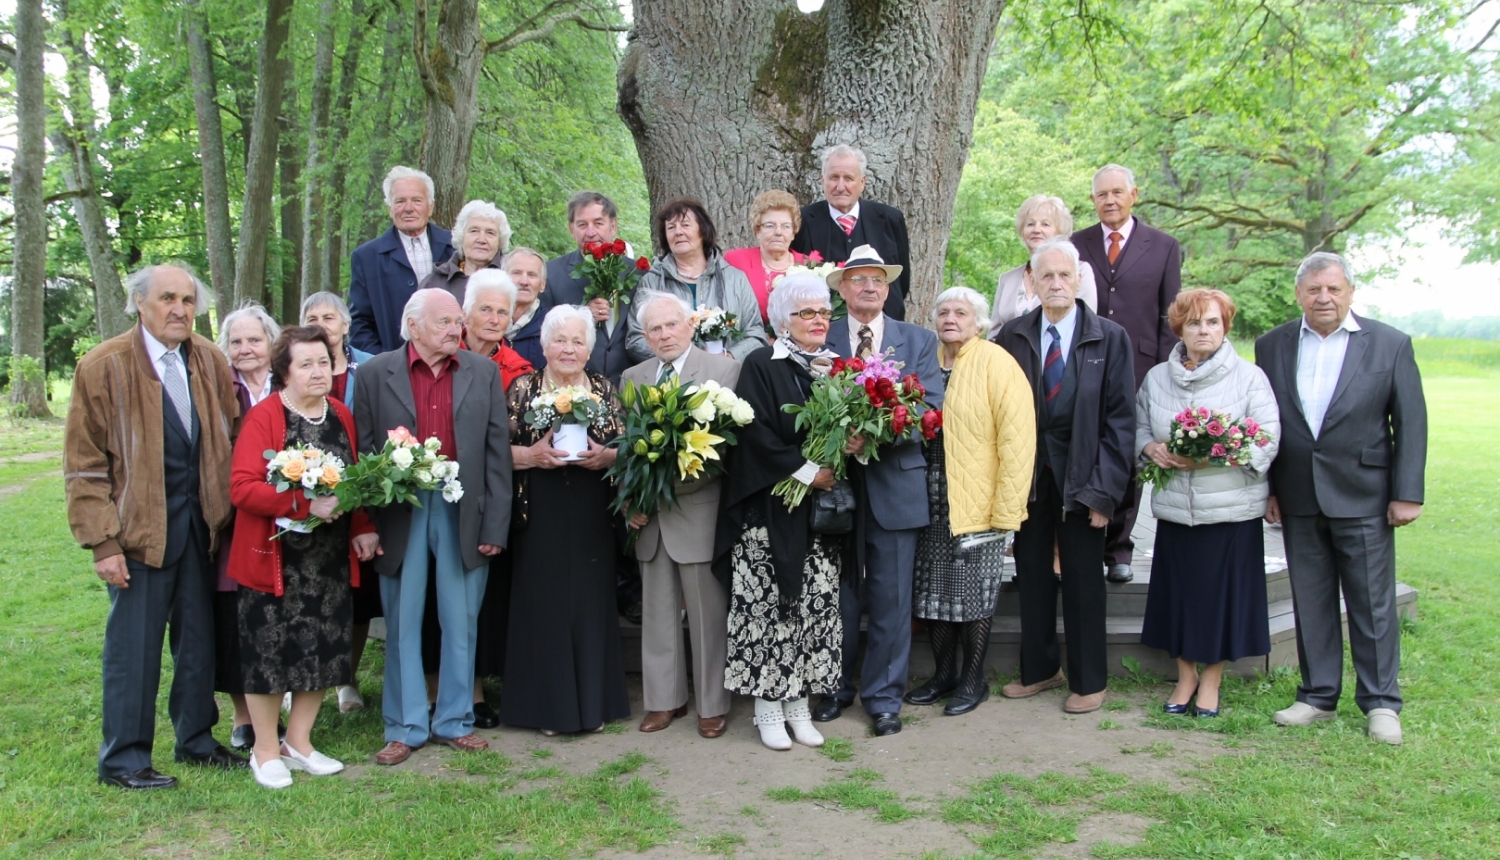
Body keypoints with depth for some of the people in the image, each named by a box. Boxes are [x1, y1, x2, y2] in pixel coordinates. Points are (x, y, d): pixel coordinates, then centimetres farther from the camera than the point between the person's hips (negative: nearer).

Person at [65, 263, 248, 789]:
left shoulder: (211, 362, 6)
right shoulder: (104, 367, -7)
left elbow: (231, 440, 11)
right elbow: (84, 464, -7)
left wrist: (227, 511, 2)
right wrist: (103, 542, -12)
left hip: (201, 522, 5)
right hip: (140, 525, -4)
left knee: (199, 637, 13)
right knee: (133, 644, 2)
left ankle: (195, 739, 28)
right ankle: (123, 759, 16)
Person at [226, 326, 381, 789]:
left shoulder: (341, 415, 8)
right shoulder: (263, 417, -10)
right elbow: (242, 487, -18)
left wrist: (362, 528, 0)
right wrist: (306, 503, -25)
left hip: (331, 557, 6)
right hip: (276, 556, -5)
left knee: (324, 648, 10)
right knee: (271, 650, 3)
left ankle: (298, 741, 28)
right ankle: (266, 750, 21)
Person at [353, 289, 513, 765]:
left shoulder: (484, 373, 6)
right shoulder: (375, 374, 2)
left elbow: (497, 454, 3)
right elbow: (362, 451, 1)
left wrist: (495, 526, -3)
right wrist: (366, 525, -6)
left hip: (463, 512, 1)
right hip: (399, 514, -1)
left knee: (461, 624, 9)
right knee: (402, 626, 8)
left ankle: (455, 721, 23)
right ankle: (404, 727, 20)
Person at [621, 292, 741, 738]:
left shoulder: (724, 370, -2)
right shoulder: (632, 378, 12)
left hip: (700, 512, -4)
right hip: (649, 516, 5)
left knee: (708, 613, 3)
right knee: (658, 611, 12)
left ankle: (712, 704, 17)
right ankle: (665, 698, 26)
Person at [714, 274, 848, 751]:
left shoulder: (836, 367, 13)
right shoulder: (760, 366, -3)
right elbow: (756, 432, -12)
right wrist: (805, 472, -15)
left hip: (823, 514, 5)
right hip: (772, 512, -5)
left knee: (817, 605, 5)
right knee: (769, 605, -2)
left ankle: (799, 702, 15)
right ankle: (769, 705, 8)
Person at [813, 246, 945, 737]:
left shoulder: (919, 341, 7)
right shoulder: (821, 341, 5)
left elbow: (932, 408, -4)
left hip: (896, 482, 0)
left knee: (891, 599, 6)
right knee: (839, 595, 10)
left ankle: (883, 695, 19)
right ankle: (837, 688, 26)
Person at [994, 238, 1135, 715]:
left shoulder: (1109, 338, -3)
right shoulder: (1013, 335, 2)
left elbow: (1120, 419, -4)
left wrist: (1105, 488, -10)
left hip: (1081, 472, -2)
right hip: (1028, 472, 2)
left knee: (1083, 578, 6)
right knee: (1032, 572, 11)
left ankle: (1088, 681, 20)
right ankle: (1039, 669, 27)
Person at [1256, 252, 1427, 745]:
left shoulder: (1389, 344, 0)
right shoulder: (1273, 346, 5)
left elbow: (1411, 422, -1)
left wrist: (1407, 494, -6)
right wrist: (1267, 489, 4)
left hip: (1363, 499, -2)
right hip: (1299, 501, 2)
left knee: (1372, 604, 5)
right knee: (1310, 602, 10)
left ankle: (1380, 702, 17)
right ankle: (1318, 696, 21)